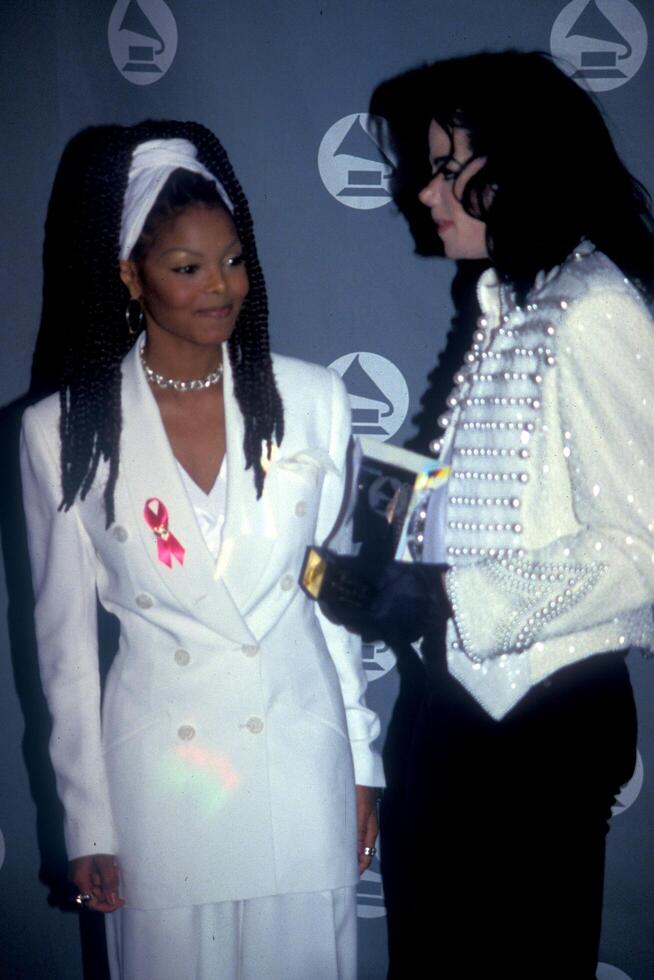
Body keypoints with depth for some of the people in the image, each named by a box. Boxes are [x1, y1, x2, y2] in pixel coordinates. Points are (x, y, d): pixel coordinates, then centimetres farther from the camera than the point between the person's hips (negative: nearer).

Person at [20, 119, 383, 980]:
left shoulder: (311, 400, -3)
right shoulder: (63, 433, -7)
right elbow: (66, 637, -1)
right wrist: (87, 821, 2)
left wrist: (361, 761, 8)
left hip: (301, 758, 1)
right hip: (158, 774, -1)